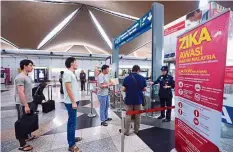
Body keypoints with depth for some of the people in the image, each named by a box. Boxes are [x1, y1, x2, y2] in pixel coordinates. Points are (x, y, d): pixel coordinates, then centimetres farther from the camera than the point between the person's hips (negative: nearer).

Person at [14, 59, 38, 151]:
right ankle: (22, 145, 16)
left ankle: (28, 136, 41)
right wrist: (26, 105, -24)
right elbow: (21, 93, -24)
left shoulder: (27, 76, 10)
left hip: (29, 103, 10)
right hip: (22, 105, -10)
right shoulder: (20, 77, -20)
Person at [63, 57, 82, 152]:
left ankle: (72, 138, 37)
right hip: (71, 102, -10)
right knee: (72, 123, -1)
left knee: (72, 121, 20)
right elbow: (68, 89, -23)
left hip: (73, 101, 10)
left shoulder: (71, 73, 14)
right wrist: (73, 102, -21)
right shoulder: (68, 73, -17)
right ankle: (71, 145, 12)